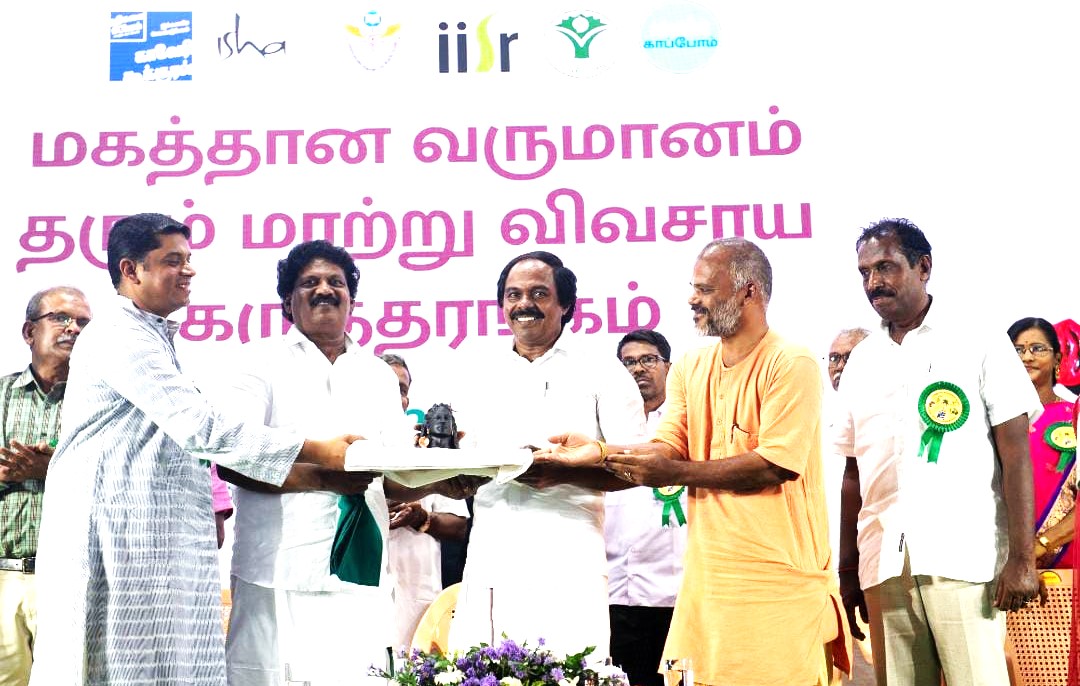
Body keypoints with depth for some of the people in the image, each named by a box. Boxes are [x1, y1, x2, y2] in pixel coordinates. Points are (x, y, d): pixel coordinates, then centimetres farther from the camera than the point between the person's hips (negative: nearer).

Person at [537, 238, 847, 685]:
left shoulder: (791, 364, -8)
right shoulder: (690, 368, 14)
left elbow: (776, 464, -17)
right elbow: (668, 447, 6)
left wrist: (675, 473, -16)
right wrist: (601, 452, -12)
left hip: (778, 577, -6)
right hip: (708, 576, 6)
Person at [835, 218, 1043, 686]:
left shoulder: (979, 345, 2)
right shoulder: (861, 362, 14)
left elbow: (1015, 454, -2)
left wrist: (1022, 557, -10)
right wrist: (847, 569, 12)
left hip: (964, 559, -4)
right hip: (883, 565, 4)